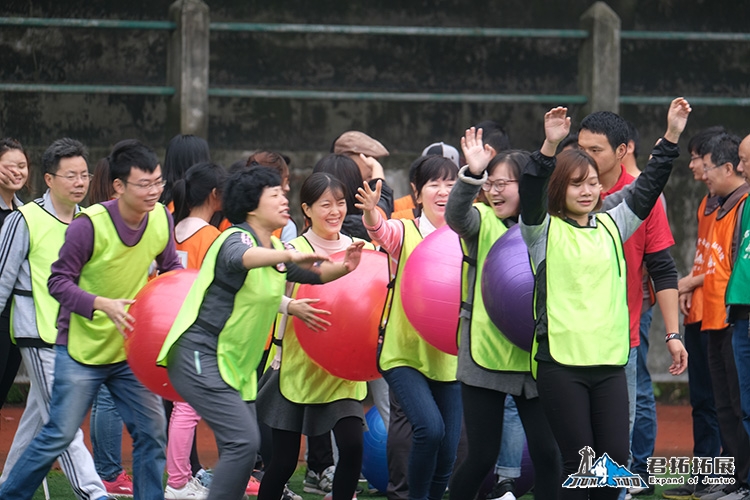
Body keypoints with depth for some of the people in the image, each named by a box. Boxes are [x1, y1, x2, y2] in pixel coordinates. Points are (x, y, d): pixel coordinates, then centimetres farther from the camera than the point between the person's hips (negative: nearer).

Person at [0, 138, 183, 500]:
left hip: (130, 348, 5)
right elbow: (59, 281, -16)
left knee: (151, 431, 2)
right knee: (60, 434, -2)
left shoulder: (161, 219, -4)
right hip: (82, 349, -5)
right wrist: (102, 304, -30)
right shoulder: (90, 224, -20)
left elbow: (170, 268, 12)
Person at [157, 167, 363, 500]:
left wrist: (343, 267, 0)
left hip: (236, 366, 9)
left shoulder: (274, 248, 14)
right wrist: (288, 256, -55)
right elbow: (239, 258, -37)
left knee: (242, 447, 6)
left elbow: (312, 274, 23)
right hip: (201, 357, -9)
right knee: (243, 440, -20)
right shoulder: (237, 238, -13)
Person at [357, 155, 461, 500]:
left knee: (447, 454, 3)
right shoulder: (404, 233, -4)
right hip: (404, 354, -3)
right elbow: (379, 229, -26)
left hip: (449, 358, 3)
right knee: (430, 427, -24)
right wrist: (371, 212, -48)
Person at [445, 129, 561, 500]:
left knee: (546, 453, 1)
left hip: (533, 355, 2)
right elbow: (456, 215, -23)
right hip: (486, 355, -2)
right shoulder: (483, 222, -2)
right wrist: (472, 174, -41)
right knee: (482, 456, -1)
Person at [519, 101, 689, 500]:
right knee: (578, 462, -5)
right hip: (561, 362, -4)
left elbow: (649, 185, 11)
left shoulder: (611, 226, 14)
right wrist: (550, 148, -31)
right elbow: (531, 194, -16)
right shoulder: (544, 231, 2)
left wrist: (671, 135, -1)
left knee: (615, 460, -1)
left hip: (609, 362, 4)